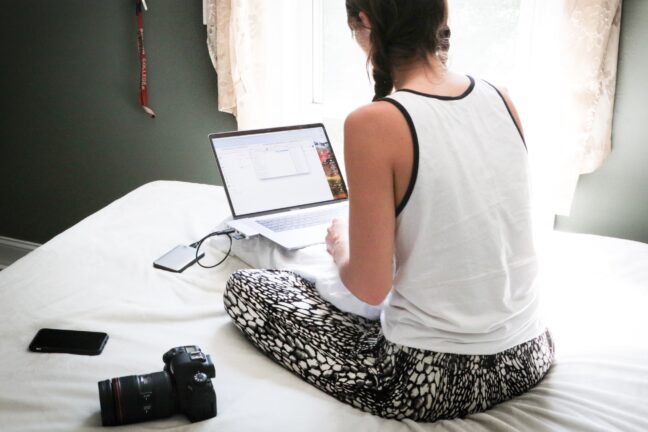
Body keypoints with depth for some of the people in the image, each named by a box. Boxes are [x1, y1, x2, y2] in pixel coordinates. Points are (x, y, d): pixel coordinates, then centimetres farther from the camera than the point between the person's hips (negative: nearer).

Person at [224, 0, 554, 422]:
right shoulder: (500, 99, -1)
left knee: (244, 287, 9)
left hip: (435, 379, -7)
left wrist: (340, 247, 5)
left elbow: (370, 288, -17)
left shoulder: (373, 123, -21)